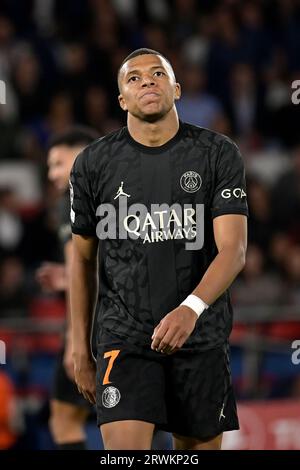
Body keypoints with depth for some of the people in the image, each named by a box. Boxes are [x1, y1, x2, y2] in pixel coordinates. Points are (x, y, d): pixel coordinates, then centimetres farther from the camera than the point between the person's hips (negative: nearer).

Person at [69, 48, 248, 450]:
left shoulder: (219, 155, -2)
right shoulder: (93, 164, 2)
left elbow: (233, 248, -11)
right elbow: (83, 259, 12)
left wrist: (191, 308, -29)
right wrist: (81, 351, 11)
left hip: (202, 337, 1)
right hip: (123, 337, -1)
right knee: (124, 450, -17)